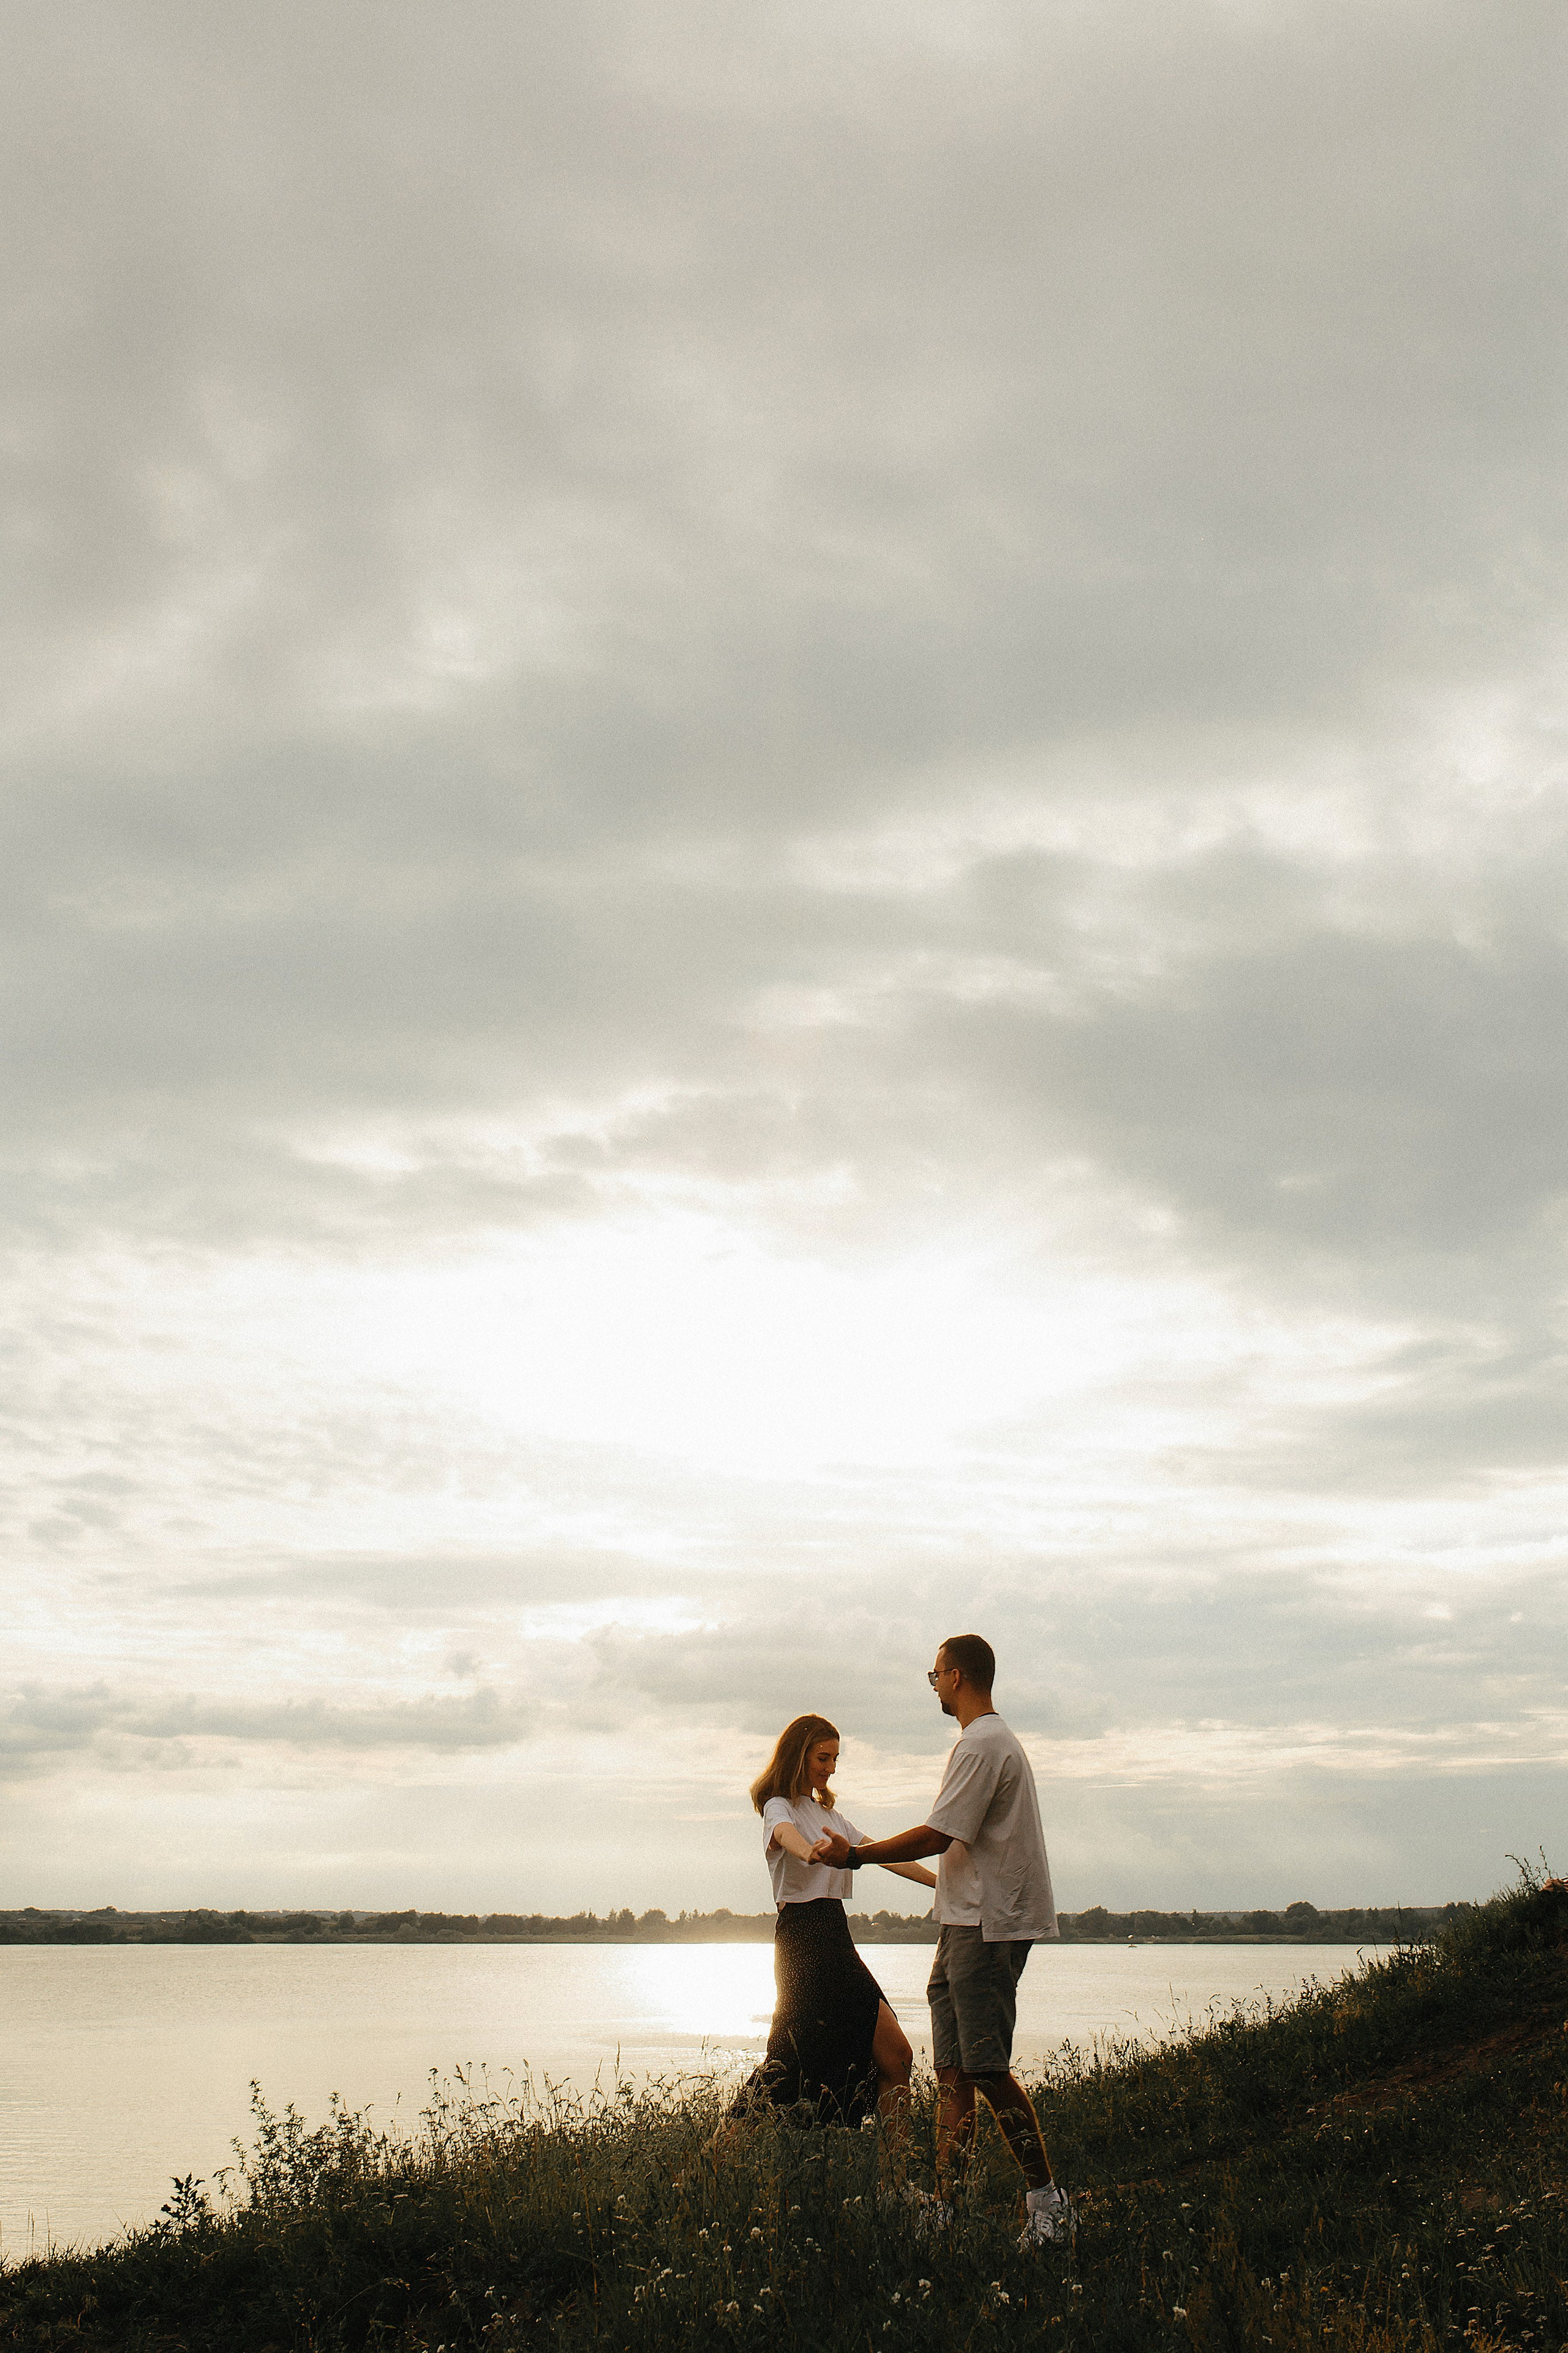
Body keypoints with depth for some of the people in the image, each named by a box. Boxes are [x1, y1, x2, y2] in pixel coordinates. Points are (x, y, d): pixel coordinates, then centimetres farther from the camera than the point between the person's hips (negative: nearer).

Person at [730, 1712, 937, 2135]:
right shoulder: (780, 1807, -7)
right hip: (804, 1937, -8)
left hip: (833, 1937, 8)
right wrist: (810, 1852, -55)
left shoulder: (827, 1812, 21)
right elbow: (786, 1836, -31)